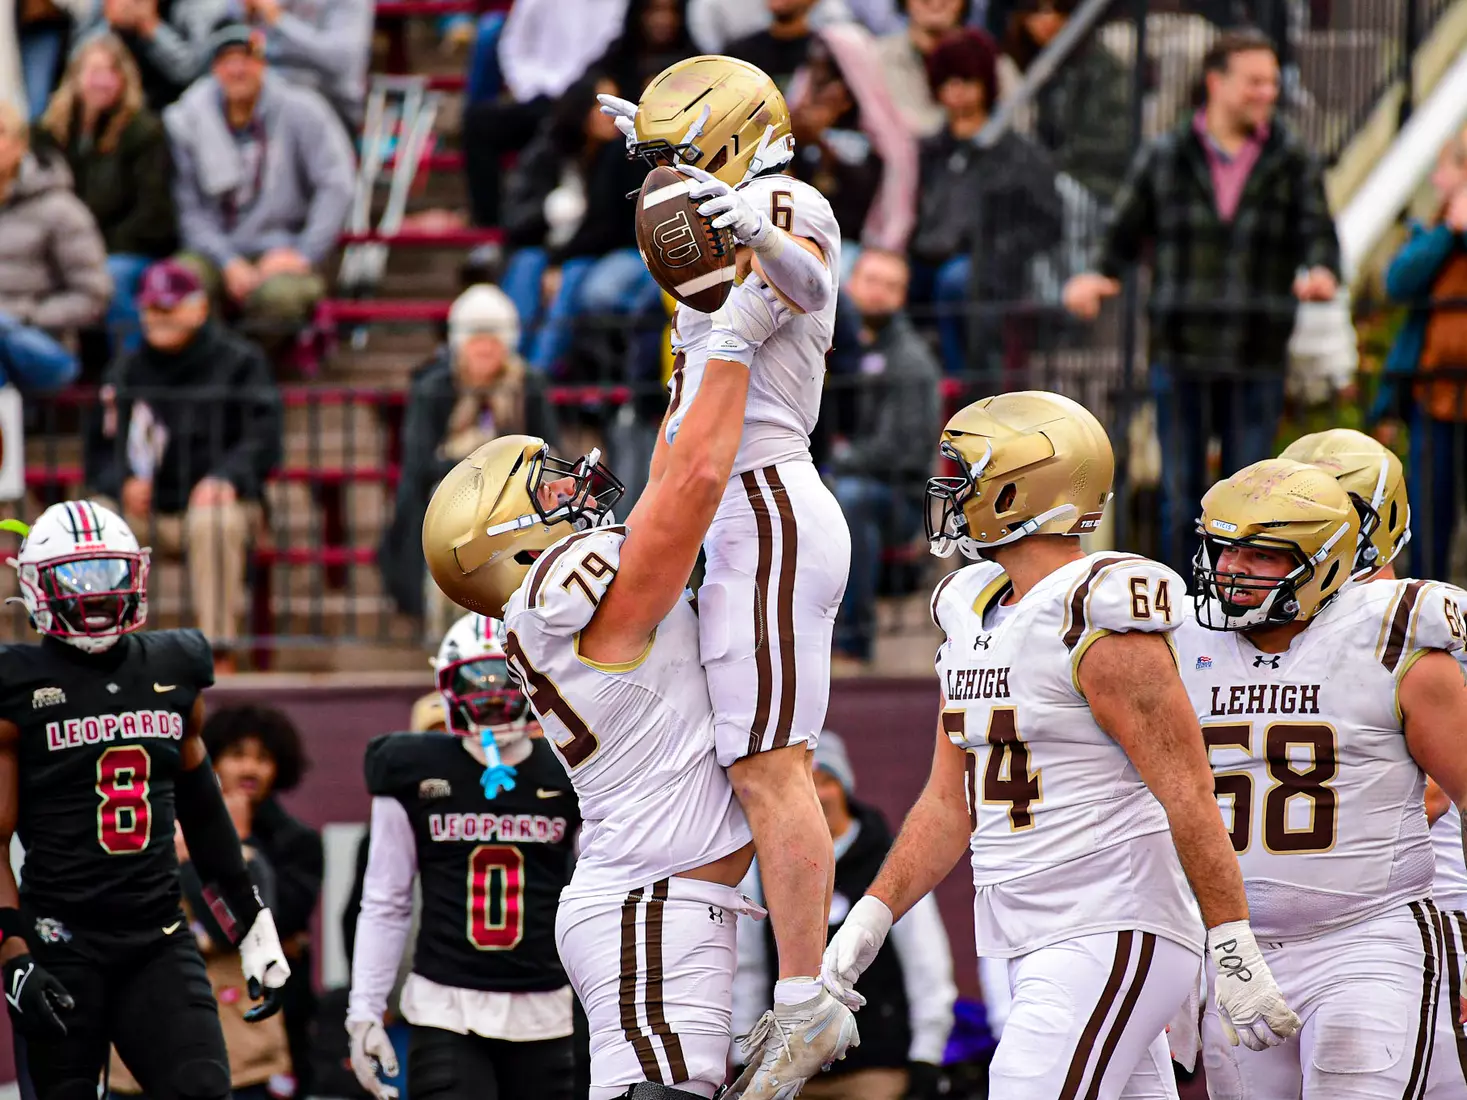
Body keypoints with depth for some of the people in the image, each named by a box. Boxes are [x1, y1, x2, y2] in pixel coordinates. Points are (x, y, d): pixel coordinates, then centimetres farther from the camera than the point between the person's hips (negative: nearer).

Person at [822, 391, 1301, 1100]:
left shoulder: (1100, 629, -14)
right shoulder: (972, 615, 13)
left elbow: (1187, 795, -16)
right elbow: (950, 803, 18)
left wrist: (1234, 952, -18)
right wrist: (871, 917, 8)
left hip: (1114, 938, -9)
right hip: (1038, 950, 9)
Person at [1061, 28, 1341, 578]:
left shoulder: (1292, 162, 6)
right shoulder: (1164, 157, 6)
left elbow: (1319, 233, -3)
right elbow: (1122, 233, 8)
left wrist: (1320, 273, -26)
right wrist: (1097, 277, -13)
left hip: (1257, 363, 0)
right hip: (1179, 356, 0)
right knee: (1180, 496, 3)